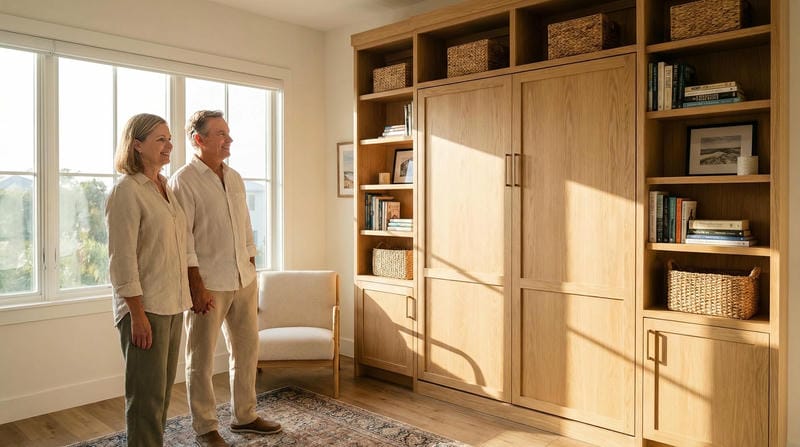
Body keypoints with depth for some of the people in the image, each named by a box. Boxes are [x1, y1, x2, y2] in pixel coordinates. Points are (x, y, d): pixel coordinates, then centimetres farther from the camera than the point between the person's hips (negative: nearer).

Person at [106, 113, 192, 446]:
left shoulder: (165, 187, 11)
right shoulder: (126, 191, -12)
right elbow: (122, 259, -16)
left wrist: (190, 293, 14)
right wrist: (138, 315, -18)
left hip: (172, 306, 8)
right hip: (145, 307, -8)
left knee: (162, 390, 16)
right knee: (147, 394, 2)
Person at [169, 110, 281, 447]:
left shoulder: (234, 178, 12)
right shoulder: (184, 181, -10)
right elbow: (182, 238, -14)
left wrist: (251, 268, 13)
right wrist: (197, 285, -17)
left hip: (244, 280, 7)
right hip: (208, 284, -7)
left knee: (247, 349, 15)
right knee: (201, 359, 6)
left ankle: (244, 416, 31)